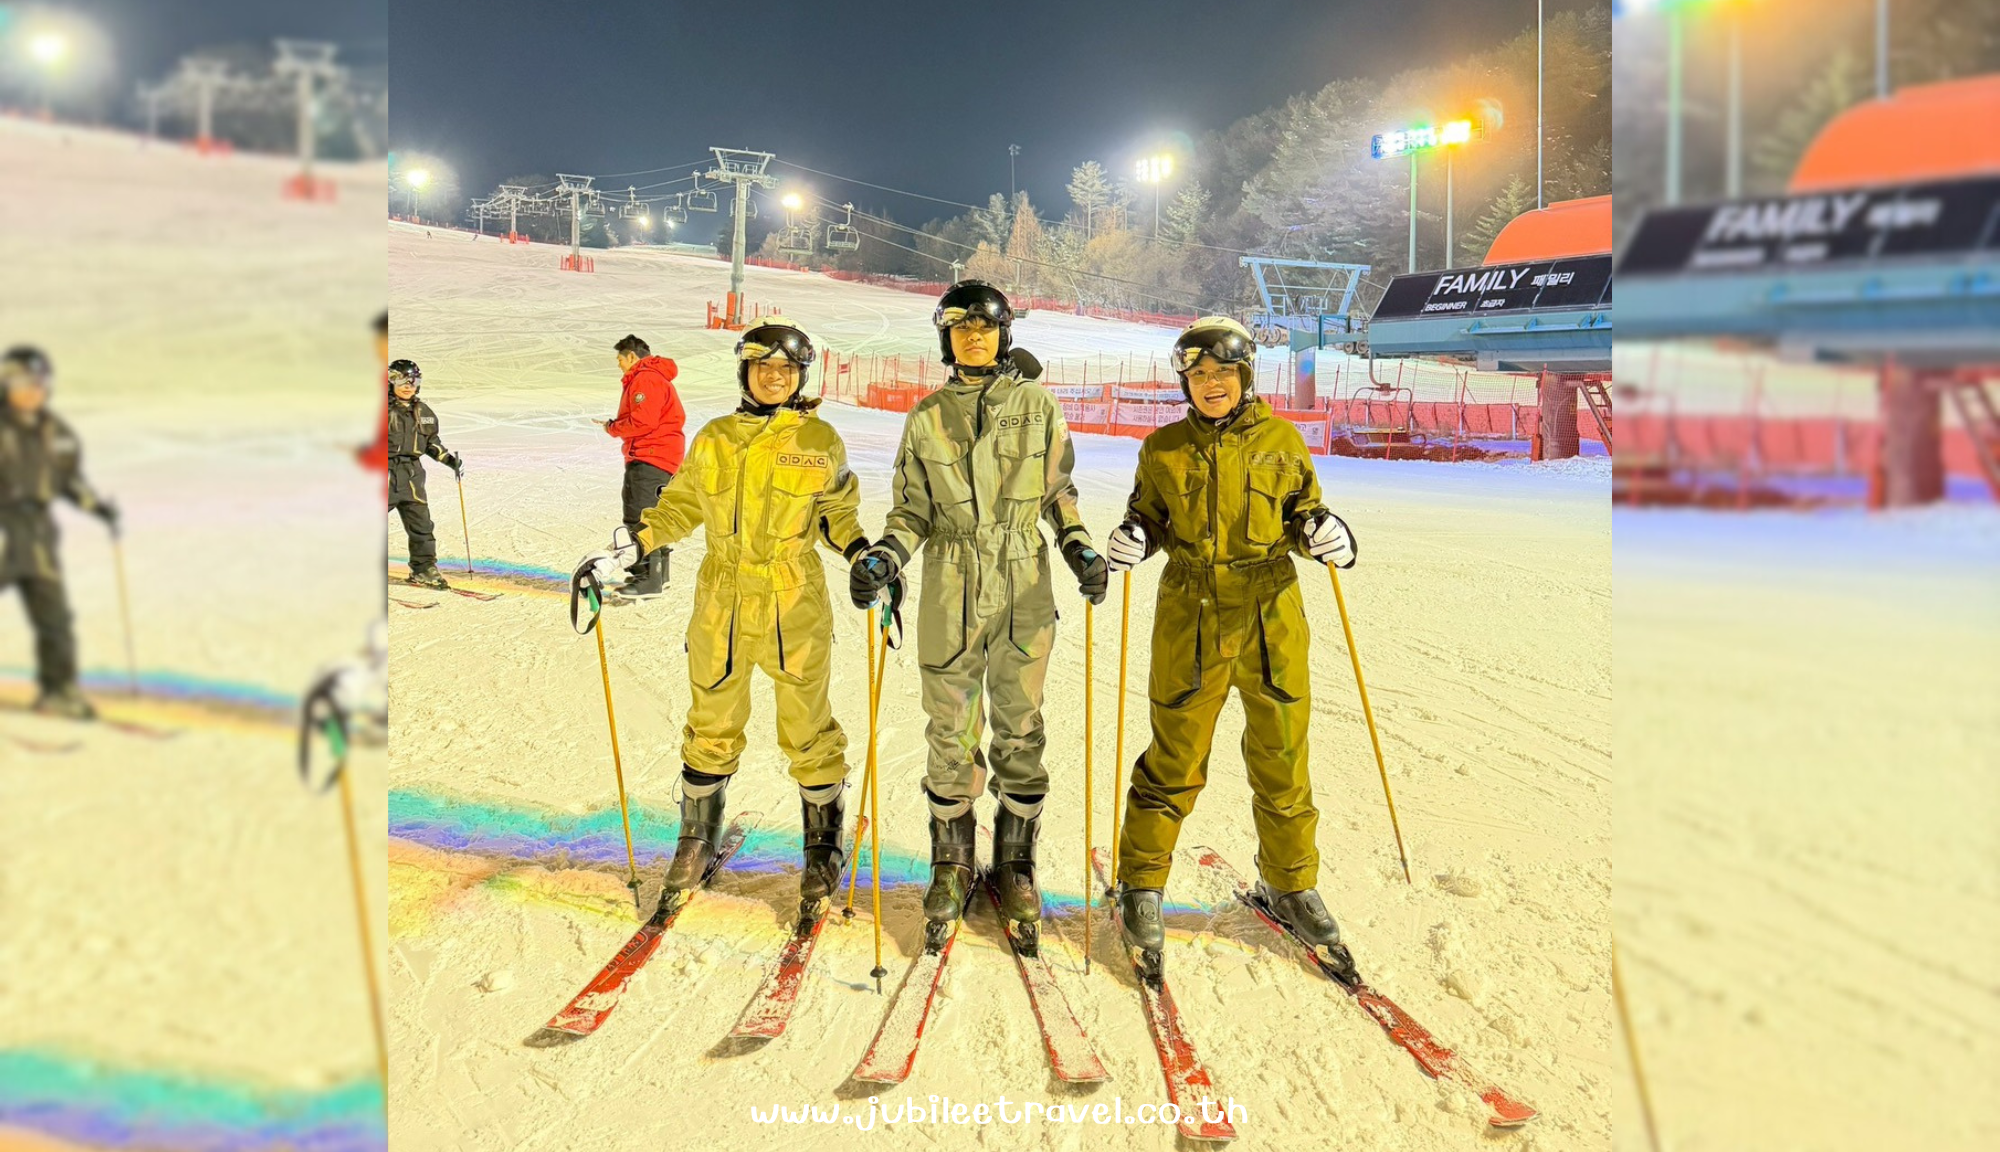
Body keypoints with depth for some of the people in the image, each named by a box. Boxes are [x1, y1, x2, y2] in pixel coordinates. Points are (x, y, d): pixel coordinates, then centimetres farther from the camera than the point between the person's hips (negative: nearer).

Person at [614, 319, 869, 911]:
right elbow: (683, 505, 13)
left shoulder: (819, 441, -1)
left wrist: (860, 550, -8)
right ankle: (698, 837, 34)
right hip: (722, 604, 2)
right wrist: (633, 546, 1)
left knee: (806, 732, 6)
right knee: (711, 728, 14)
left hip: (795, 608, -2)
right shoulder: (714, 439, 4)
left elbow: (838, 509, 10)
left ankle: (823, 846, 25)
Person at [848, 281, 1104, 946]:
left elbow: (1058, 492, 8)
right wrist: (885, 556, -11)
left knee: (1020, 733, 7)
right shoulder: (927, 417, 4)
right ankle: (952, 867, 22)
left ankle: (1015, 864, 23)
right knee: (951, 736, 6)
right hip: (951, 596, 0)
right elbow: (913, 510, 6)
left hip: (1024, 594, 0)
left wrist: (1078, 547, -8)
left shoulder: (1036, 406, 2)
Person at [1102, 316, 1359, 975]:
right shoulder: (1164, 449, 3)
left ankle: (1290, 883, 31)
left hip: (1272, 620, 1)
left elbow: (1301, 513, 11)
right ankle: (1141, 884, 24)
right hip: (1191, 624, -1)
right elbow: (1150, 517, 12)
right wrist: (1133, 537, -10)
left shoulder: (1282, 441, 4)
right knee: (1175, 764, 6)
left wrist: (1321, 531, -11)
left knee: (1282, 763, 10)